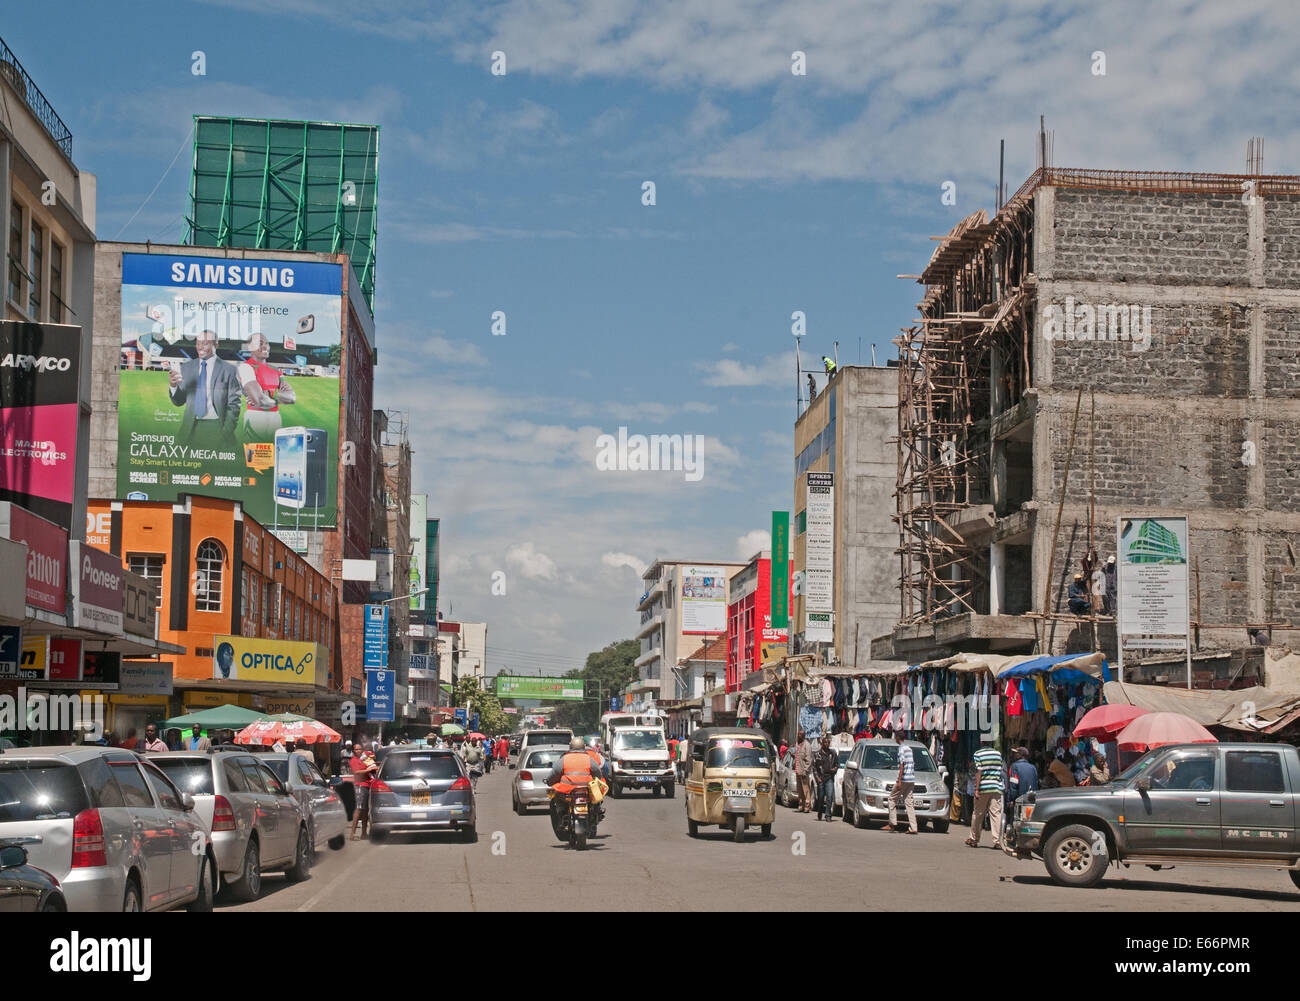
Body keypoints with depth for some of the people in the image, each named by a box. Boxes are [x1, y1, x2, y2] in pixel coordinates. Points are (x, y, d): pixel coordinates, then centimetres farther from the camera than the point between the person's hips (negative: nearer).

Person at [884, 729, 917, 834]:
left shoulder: (901, 748, -9)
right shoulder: (909, 748, 17)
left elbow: (902, 765, -16)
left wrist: (899, 780, -17)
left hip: (903, 779, -8)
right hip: (911, 780, 8)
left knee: (892, 798, 4)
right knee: (909, 802, 5)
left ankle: (892, 824, 3)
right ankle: (913, 828, -3)